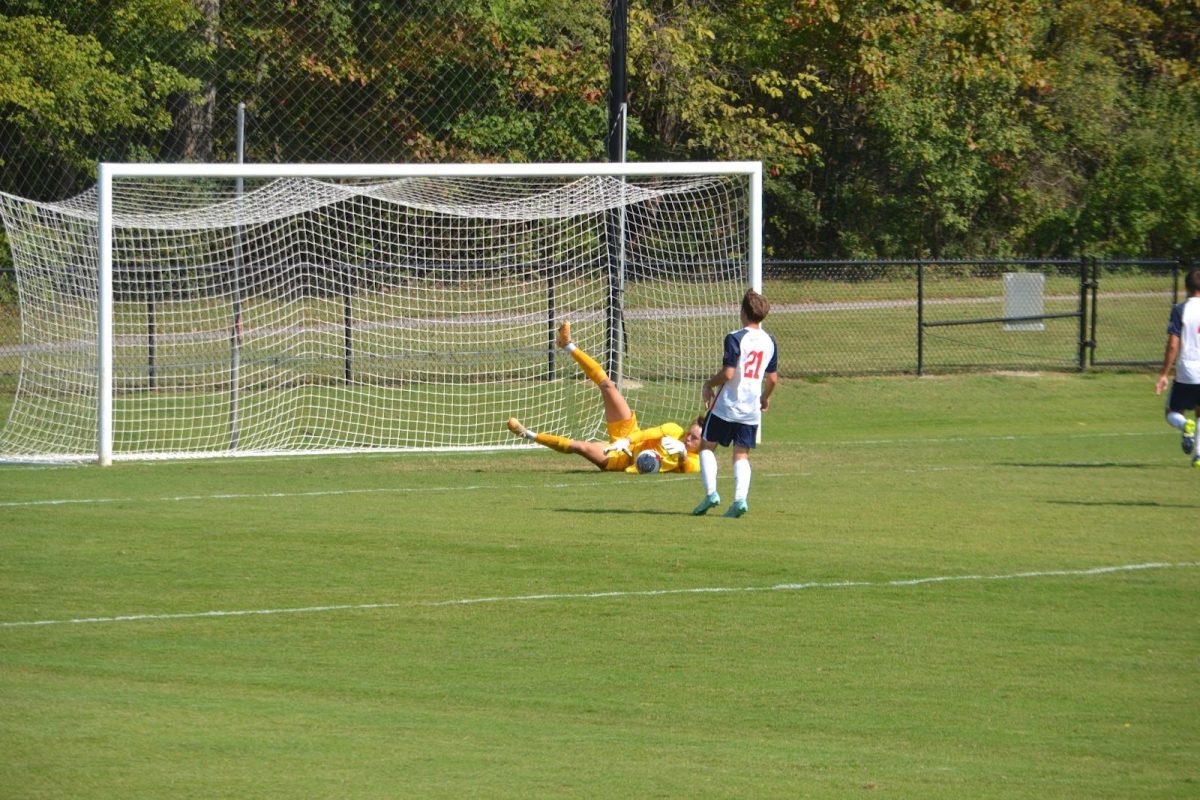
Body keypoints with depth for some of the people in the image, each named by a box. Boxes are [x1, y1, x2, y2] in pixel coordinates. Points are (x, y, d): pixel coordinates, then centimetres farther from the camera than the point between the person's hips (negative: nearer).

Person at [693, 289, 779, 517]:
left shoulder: (735, 339, -13)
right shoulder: (769, 341, 6)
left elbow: (727, 373, -18)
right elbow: (773, 378, 10)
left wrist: (709, 385, 0)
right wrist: (765, 397, 29)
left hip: (727, 405, -5)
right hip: (752, 409, 5)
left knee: (707, 446, 10)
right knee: (741, 455, 8)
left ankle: (711, 492, -5)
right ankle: (740, 498, -11)